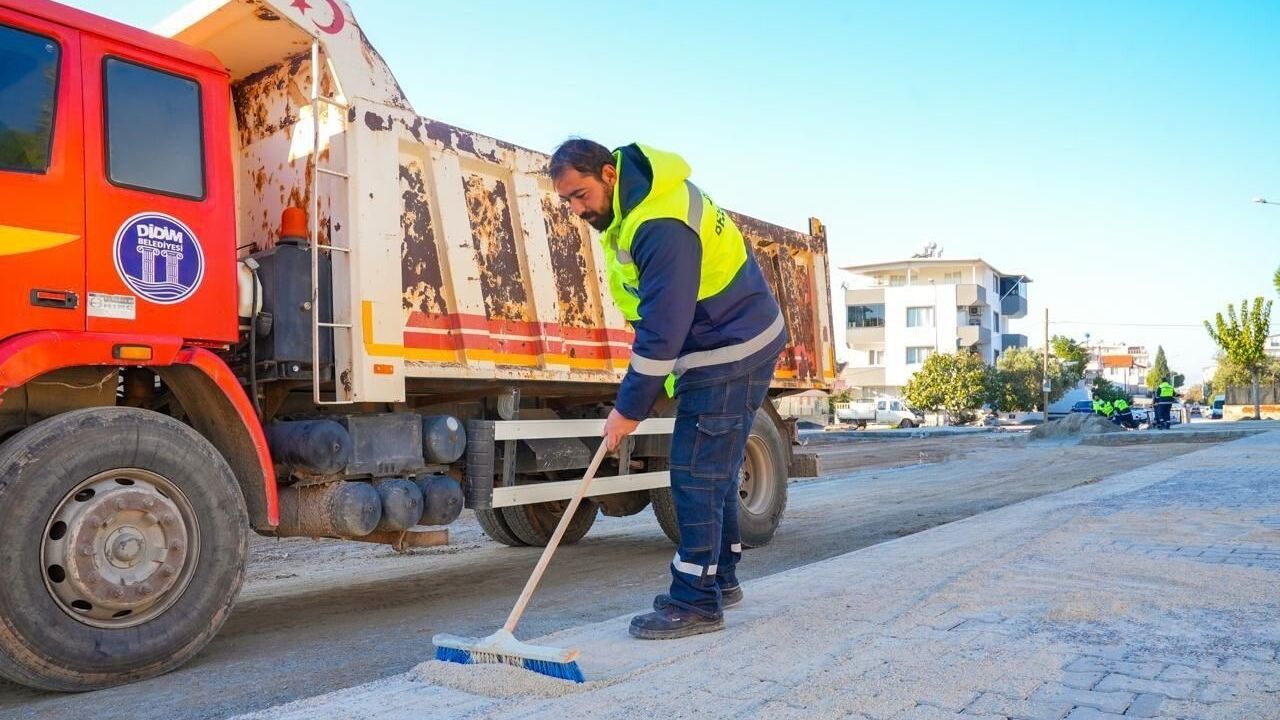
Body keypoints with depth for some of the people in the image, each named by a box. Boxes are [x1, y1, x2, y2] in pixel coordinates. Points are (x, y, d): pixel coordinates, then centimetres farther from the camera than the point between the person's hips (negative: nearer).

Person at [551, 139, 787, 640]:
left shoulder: (661, 227, -28)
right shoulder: (628, 205, 5)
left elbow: (662, 328, -28)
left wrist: (629, 409, -20)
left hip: (731, 352, -10)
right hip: (717, 346, 10)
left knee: (695, 475, -10)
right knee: (714, 472, 15)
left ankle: (697, 602, -2)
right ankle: (721, 579, 27)